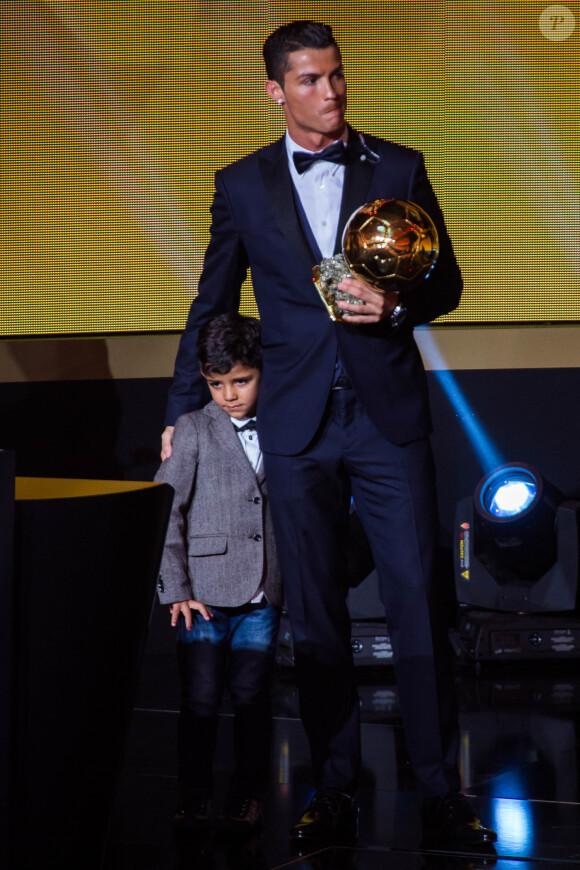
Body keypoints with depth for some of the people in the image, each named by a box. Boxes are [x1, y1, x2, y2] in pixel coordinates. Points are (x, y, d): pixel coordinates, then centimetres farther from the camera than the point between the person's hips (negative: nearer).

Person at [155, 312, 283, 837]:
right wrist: (175, 589, -8)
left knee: (252, 699, 4)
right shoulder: (192, 430, 1)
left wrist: (289, 583, 10)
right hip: (205, 594, -2)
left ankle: (247, 798, 14)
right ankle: (194, 800, 11)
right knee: (201, 700, 0)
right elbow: (165, 512, -2)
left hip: (262, 596, 2)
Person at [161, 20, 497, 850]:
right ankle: (335, 790, 14)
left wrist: (395, 306, -12)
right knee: (315, 616, 5)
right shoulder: (242, 185, 7)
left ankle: (441, 790, 4)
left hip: (389, 416, -1)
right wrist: (181, 412, 16)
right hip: (297, 426, 1)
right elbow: (211, 306, 15)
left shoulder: (400, 169, 6)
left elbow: (445, 281, 9)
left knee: (418, 601, -4)